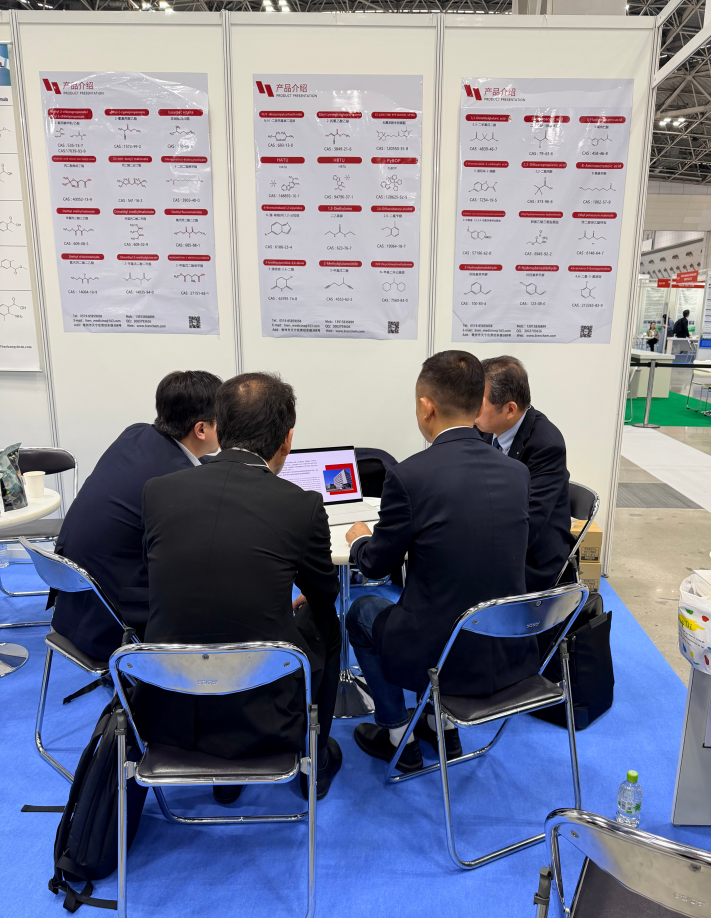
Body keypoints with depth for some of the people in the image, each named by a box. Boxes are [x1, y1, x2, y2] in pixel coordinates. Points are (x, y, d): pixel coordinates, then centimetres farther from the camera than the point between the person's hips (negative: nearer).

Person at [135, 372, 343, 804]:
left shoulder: (159, 490, -5)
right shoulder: (303, 505, -13)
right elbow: (325, 593, 5)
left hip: (165, 714, 3)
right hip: (261, 718, -2)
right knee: (323, 620, 24)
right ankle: (315, 759, 43)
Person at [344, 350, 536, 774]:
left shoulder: (409, 475, -20)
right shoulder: (517, 472, -4)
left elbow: (377, 565, -6)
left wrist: (360, 539, 17)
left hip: (443, 657, -5)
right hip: (513, 654, 6)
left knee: (362, 612, 23)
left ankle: (399, 737, 34)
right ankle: (442, 725, 41)